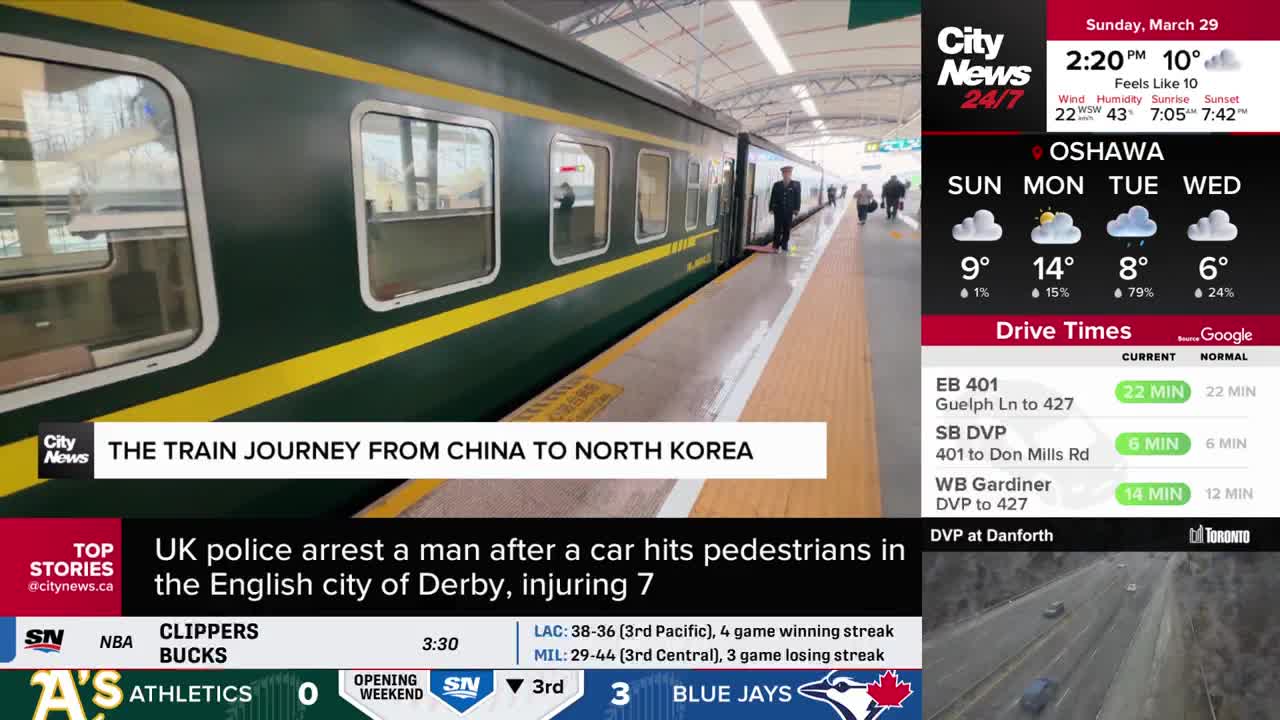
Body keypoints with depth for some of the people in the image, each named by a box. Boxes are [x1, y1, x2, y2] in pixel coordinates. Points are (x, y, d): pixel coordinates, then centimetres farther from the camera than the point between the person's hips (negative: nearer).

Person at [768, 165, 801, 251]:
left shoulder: (796, 184, 4)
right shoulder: (777, 184, 7)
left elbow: (797, 198, 0)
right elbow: (772, 197, 7)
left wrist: (796, 210, -7)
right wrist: (771, 208, -1)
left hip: (789, 211, 0)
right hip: (778, 210, 0)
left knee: (787, 229, 4)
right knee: (777, 229, 1)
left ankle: (784, 246, 11)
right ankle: (776, 245, 8)